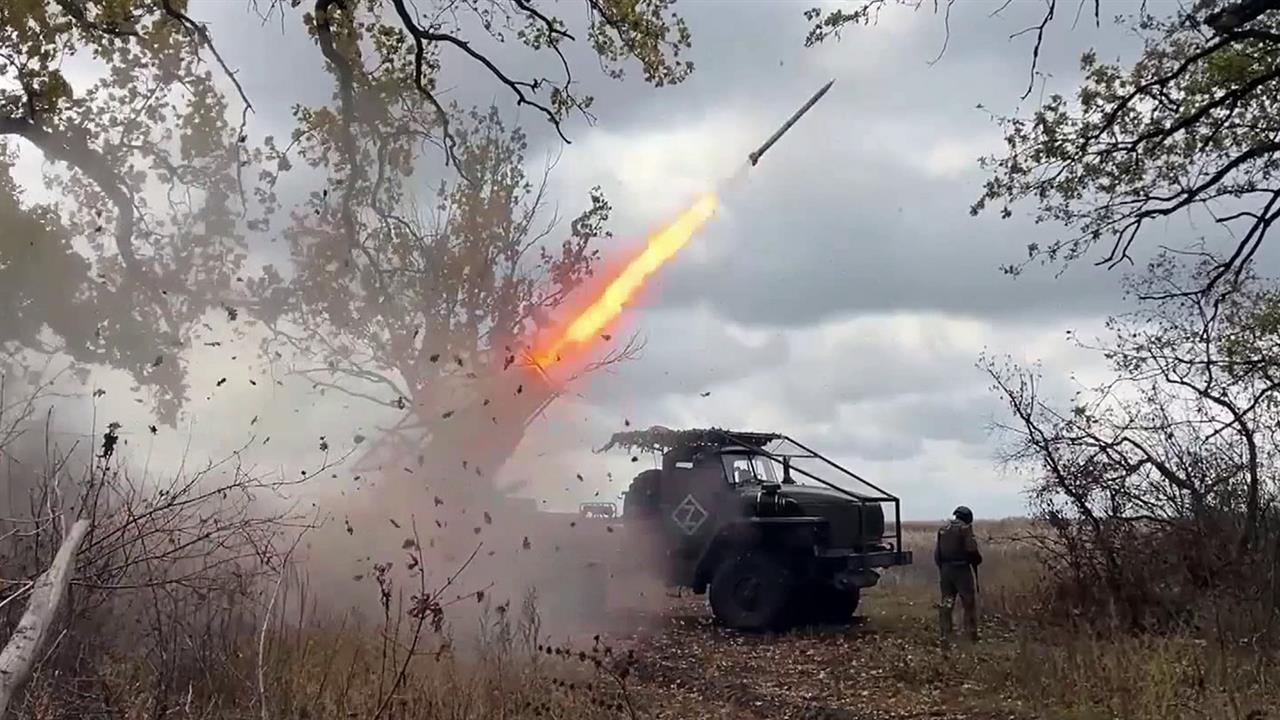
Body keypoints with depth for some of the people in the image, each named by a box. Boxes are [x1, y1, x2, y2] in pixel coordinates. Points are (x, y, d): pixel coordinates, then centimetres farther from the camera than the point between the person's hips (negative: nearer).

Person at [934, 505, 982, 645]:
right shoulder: (965, 529, -8)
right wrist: (976, 560, 7)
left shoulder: (942, 529, 10)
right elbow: (972, 551, -13)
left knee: (945, 604, 8)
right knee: (969, 604, 7)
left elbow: (936, 554, 10)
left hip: (945, 570, 5)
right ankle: (972, 634, 10)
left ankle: (945, 636, 5)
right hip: (962, 570, -5)